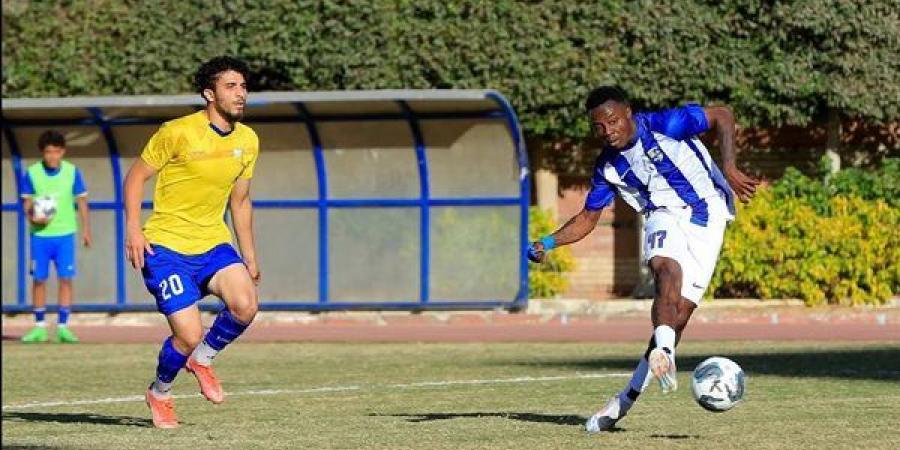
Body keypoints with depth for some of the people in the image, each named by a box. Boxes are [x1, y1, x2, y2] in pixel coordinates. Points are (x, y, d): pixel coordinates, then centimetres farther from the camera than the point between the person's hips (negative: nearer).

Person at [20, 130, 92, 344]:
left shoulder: (72, 172, -2)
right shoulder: (32, 173, -3)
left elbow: (82, 201, 6)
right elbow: (27, 203, 2)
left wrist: (86, 229, 3)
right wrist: (33, 217, -19)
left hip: (65, 233, 0)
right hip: (40, 234, 0)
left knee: (66, 279, -5)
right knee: (39, 279, 3)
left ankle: (63, 327, -1)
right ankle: (39, 327, 14)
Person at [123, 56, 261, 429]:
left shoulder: (248, 140, 6)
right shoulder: (178, 132, -12)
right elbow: (136, 176, -3)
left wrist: (249, 256, 17)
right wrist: (133, 228, -13)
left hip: (213, 243, 5)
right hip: (166, 245, -5)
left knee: (245, 305, -23)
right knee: (189, 335, -13)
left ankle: (202, 360, 8)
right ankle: (159, 393, 19)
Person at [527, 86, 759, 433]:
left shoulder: (664, 125, -13)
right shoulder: (607, 167, 2)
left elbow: (722, 116, -9)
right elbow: (588, 218, 12)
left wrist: (729, 169, -21)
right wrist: (548, 243, -4)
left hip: (706, 215, -3)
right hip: (665, 218, 3)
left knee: (680, 310, -13)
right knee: (667, 269, -33)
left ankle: (628, 398, -10)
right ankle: (663, 351, -55)